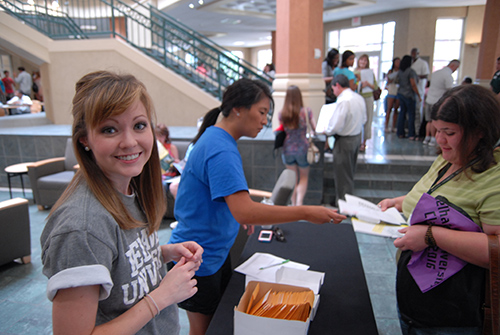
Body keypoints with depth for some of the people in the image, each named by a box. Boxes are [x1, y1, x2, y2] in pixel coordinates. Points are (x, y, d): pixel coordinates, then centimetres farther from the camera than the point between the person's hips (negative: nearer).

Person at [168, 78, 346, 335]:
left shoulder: (215, 137, 4)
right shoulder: (221, 150, -28)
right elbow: (244, 212, -37)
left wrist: (242, 215, 8)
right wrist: (306, 213, -33)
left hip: (216, 251, 9)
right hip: (200, 259, -9)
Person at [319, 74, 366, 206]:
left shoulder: (343, 101, -24)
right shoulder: (359, 98, 4)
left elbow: (335, 126, -25)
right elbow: (363, 119, 12)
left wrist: (325, 131, -8)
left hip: (344, 140, -9)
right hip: (357, 137, 9)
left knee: (342, 175, 5)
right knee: (350, 173, 22)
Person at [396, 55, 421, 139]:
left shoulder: (399, 71, 8)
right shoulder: (411, 71, -15)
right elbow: (413, 84, -19)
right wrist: (418, 95, -13)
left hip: (400, 94, 7)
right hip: (409, 95, -7)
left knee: (402, 112, 11)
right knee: (411, 114, -1)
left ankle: (400, 133, 12)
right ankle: (411, 135, 0)